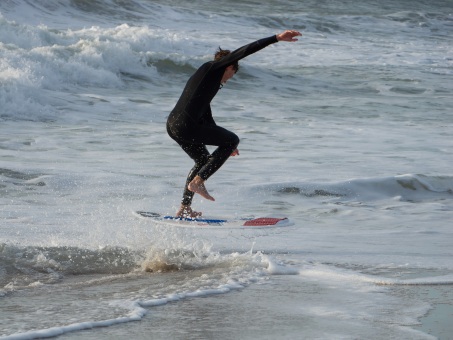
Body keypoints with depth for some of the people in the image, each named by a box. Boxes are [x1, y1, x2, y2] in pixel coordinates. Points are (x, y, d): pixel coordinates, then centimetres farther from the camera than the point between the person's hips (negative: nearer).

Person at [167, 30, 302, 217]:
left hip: (172, 125, 10)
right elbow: (245, 51, -7)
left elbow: (206, 117, 33)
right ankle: (197, 182, 1)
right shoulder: (213, 68, 1)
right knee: (233, 140, 6)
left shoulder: (204, 74, 27)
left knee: (203, 160, 28)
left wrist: (224, 142, 39)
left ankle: (184, 208, 30)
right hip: (186, 126, -10)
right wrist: (276, 38, -8)